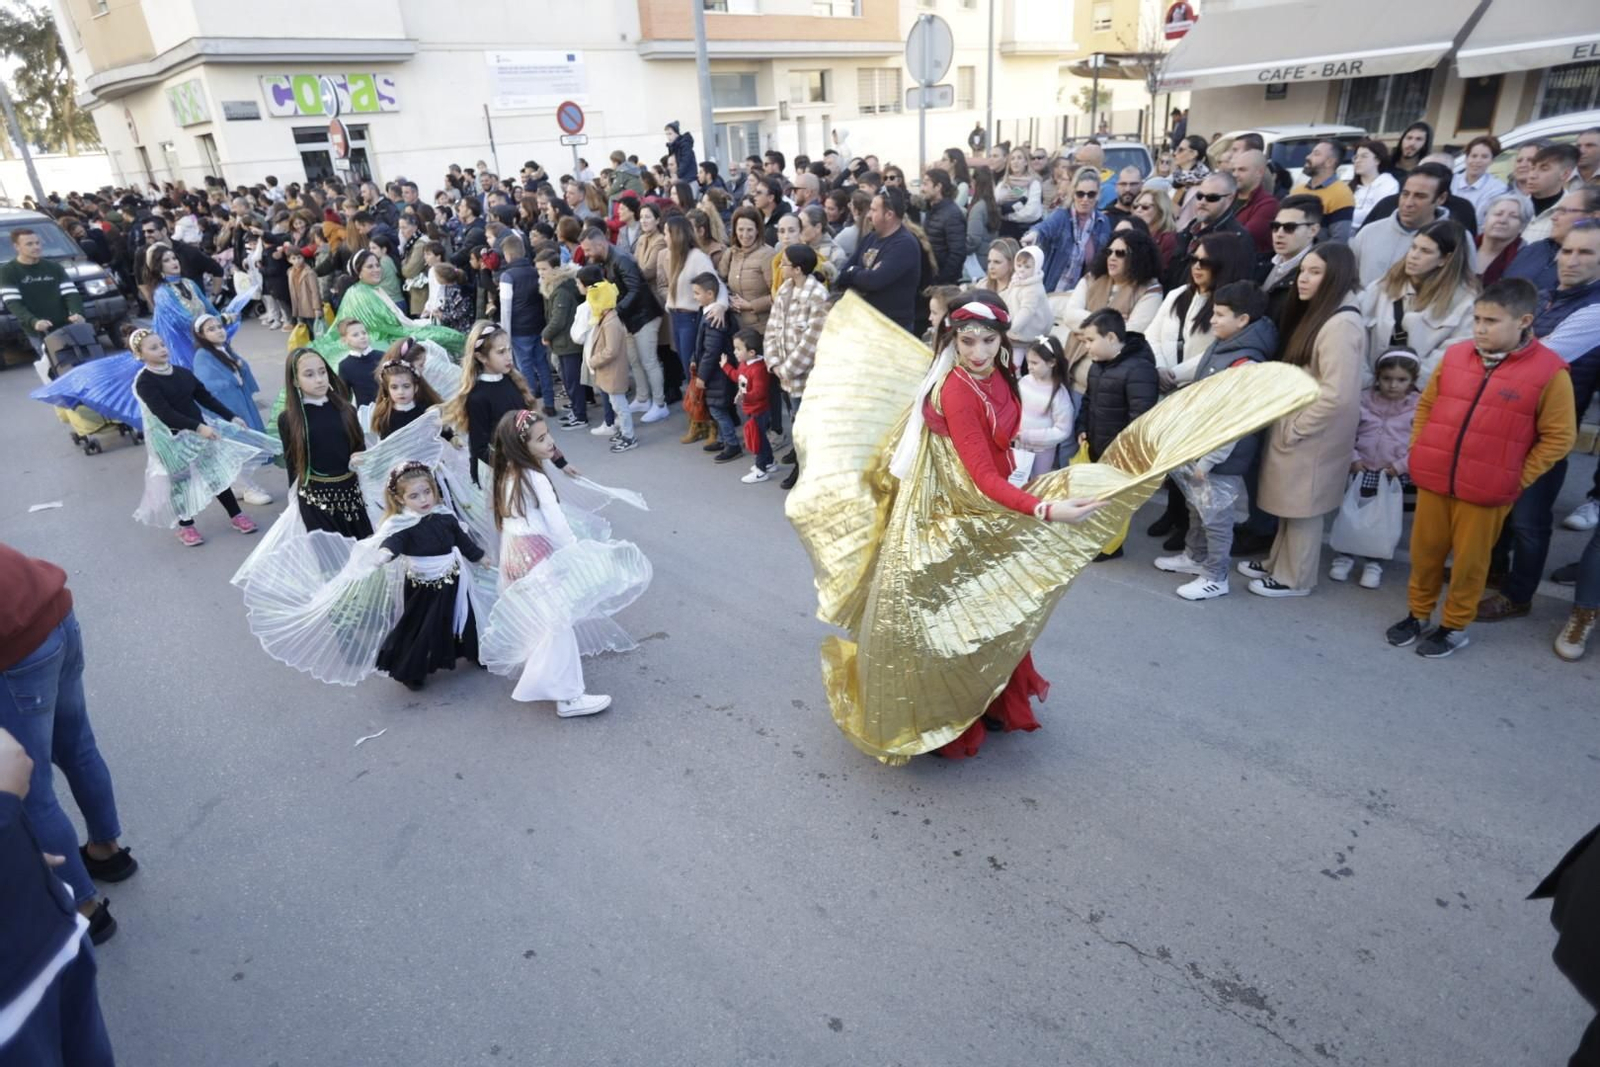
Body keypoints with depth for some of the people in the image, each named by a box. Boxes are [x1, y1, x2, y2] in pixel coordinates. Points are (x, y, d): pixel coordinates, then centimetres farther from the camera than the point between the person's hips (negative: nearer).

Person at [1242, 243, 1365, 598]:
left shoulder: (1341, 324, -22)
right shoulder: (1317, 314, 10)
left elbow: (1337, 395, -27)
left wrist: (1293, 428, -18)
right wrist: (1286, 425, 10)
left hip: (1312, 436, -9)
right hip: (1294, 429, 9)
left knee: (1303, 507, 6)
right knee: (1290, 503, 20)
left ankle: (1295, 578, 20)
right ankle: (1278, 562, 34)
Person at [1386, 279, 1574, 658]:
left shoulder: (1549, 371, -9)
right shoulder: (1455, 356, 2)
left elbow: (1559, 436, -4)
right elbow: (1426, 405, 15)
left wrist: (1517, 478, -7)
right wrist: (1419, 450, 7)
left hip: (1486, 491, -4)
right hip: (1432, 479, 4)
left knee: (1469, 560, 9)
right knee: (1424, 551, 14)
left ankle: (1455, 626, 26)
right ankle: (1418, 613, 32)